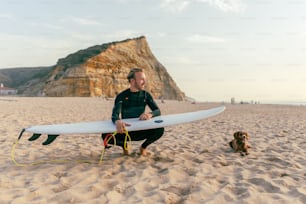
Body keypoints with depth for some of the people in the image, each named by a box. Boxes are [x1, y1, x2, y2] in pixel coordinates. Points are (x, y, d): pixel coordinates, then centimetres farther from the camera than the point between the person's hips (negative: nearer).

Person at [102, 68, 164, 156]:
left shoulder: (146, 95, -3)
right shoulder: (122, 96, -13)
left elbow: (157, 111, -11)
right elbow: (115, 115, -28)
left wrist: (150, 114, -36)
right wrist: (118, 121, -54)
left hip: (140, 131, 1)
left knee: (159, 130, -26)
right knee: (106, 135, -28)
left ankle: (144, 146, 4)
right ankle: (124, 145, 6)